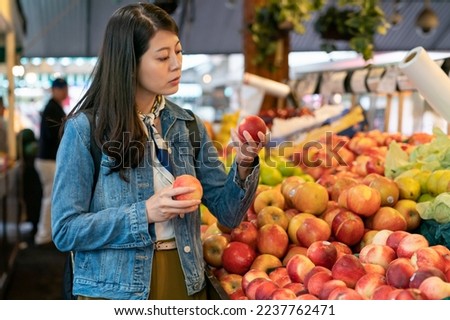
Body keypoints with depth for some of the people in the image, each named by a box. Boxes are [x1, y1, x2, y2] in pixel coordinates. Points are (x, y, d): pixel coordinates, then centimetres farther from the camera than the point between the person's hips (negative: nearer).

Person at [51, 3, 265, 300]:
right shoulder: (84, 129, -12)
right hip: (115, 290, -4)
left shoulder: (189, 125, 1)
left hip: (186, 283, 4)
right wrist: (145, 213, -21)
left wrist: (244, 165, -16)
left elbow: (228, 213, 2)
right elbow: (65, 230, -12)